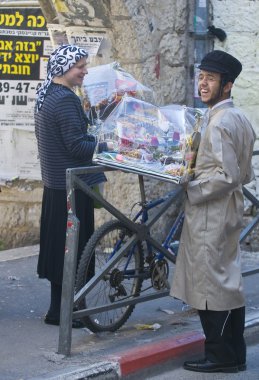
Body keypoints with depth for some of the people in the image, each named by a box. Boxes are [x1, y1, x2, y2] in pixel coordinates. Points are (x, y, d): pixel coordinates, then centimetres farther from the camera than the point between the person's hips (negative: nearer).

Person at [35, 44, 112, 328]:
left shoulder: (45, 96, 12)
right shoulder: (66, 99, -19)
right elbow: (76, 145, -22)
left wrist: (91, 139, 16)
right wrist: (105, 147, -12)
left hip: (54, 184, 10)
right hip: (71, 186, -10)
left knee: (57, 246, 15)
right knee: (71, 248, -2)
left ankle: (58, 307, 23)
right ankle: (59, 311, 5)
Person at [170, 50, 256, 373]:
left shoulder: (219, 122, -18)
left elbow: (227, 176, -24)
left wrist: (191, 190, -13)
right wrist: (197, 172, 17)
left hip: (211, 215, -10)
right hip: (228, 212, 10)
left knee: (209, 284, -3)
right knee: (228, 282, 14)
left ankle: (220, 355, 4)